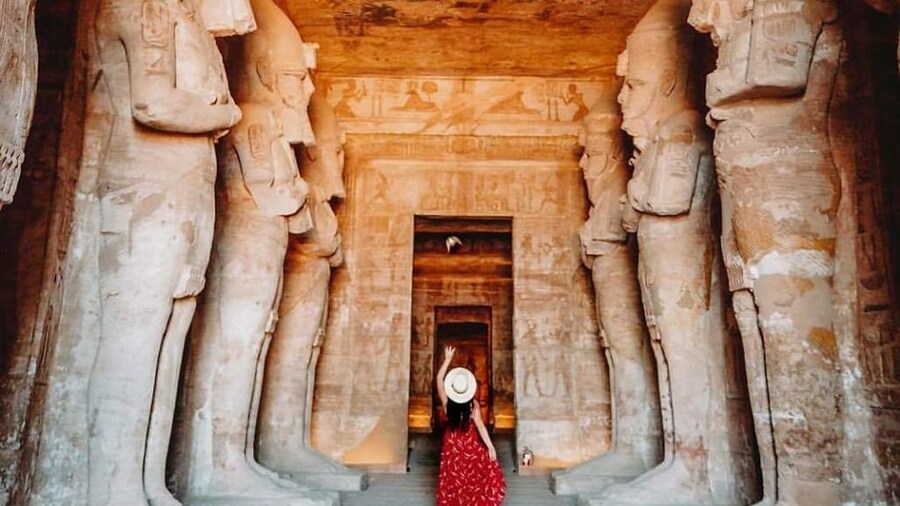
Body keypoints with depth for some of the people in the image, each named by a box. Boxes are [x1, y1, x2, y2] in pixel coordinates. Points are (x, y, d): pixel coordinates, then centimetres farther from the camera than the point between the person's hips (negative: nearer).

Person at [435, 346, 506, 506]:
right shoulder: (473, 404, -18)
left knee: (454, 479, 10)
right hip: (471, 443, -1)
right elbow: (480, 426, -18)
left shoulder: (447, 402, -16)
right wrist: (490, 446, -14)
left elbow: (439, 378, -10)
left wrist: (448, 359, -11)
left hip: (453, 443, 1)